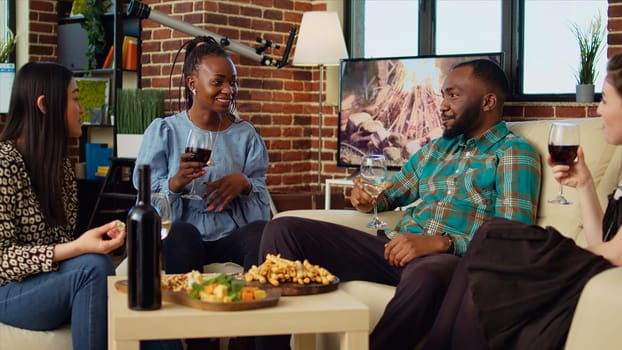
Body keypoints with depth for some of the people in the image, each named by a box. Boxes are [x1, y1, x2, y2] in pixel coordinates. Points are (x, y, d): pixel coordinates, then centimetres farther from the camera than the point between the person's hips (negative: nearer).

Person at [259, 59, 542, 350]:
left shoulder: (514, 153, 2)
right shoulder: (436, 147, 24)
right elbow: (393, 191, 31)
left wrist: (441, 243, -23)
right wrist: (369, 199, 6)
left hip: (450, 259, -6)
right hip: (396, 247, 7)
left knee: (425, 276, -45)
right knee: (283, 230, -7)